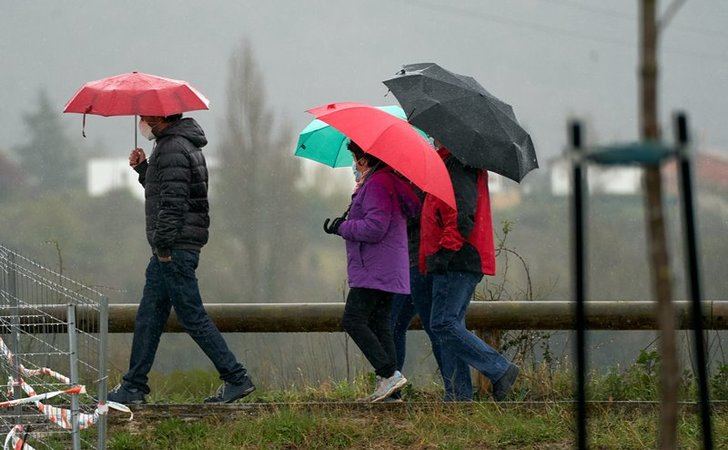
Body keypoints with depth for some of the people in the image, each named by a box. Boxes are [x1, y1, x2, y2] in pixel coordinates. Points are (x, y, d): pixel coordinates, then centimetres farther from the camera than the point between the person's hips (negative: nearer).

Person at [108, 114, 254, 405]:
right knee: (148, 317, 11)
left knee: (192, 317, -7)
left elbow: (173, 202, -23)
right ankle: (134, 387, 14)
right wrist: (142, 168, 15)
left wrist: (163, 245, -21)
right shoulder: (179, 144, 18)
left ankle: (236, 378, -4)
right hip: (168, 250, 11)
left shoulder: (172, 149, -16)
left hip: (175, 249, -11)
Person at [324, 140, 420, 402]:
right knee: (379, 325, 8)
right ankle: (387, 385, 4)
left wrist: (342, 228, -9)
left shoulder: (377, 184, -14)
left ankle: (389, 374, -19)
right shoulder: (388, 180, 19)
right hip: (388, 270, 11)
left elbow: (375, 228, -20)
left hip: (375, 270, -11)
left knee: (353, 321, -13)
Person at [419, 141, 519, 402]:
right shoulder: (448, 165, 20)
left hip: (457, 262, -11)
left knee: (444, 325, -13)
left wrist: (445, 252, -23)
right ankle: (458, 394, 8)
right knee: (448, 326, 9)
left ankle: (500, 371, -11)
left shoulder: (457, 169, -13)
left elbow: (463, 217, -23)